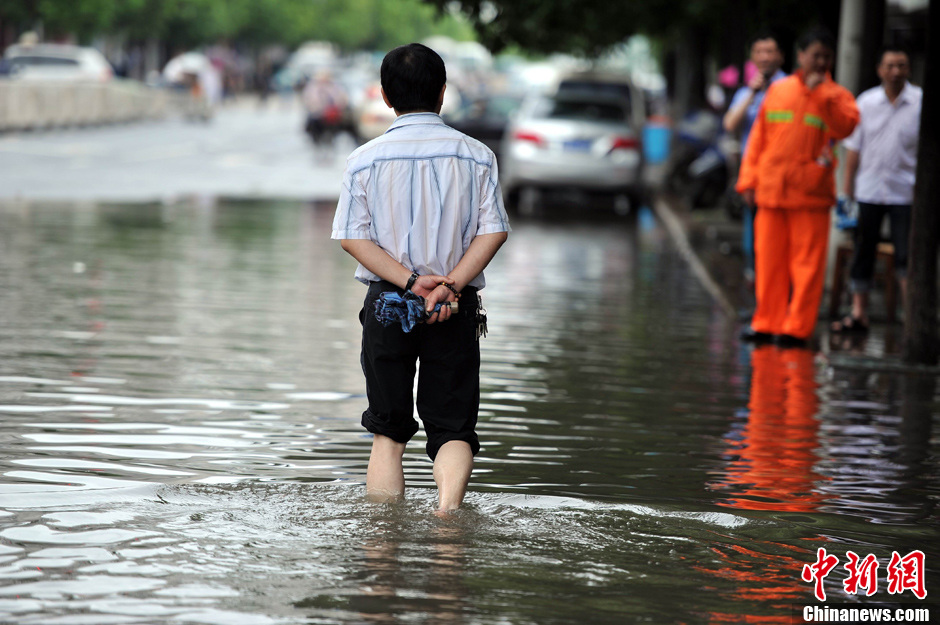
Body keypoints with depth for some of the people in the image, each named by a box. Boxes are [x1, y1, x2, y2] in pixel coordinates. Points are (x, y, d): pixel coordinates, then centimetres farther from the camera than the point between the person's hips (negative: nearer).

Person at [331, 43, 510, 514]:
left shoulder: (365, 160, -1)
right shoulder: (476, 156, 1)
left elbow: (353, 237, -8)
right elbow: (494, 231, -7)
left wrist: (410, 281, -12)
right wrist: (450, 284, -13)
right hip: (457, 309, 0)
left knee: (388, 431, 11)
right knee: (453, 428, 3)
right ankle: (447, 512, -21)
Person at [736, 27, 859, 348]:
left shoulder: (836, 96, 5)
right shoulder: (778, 90, 12)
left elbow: (845, 126, -16)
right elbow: (759, 137, 13)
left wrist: (822, 92, -16)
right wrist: (748, 180, 7)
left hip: (810, 195, -3)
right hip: (771, 190, 3)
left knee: (807, 264, -4)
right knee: (769, 262, 5)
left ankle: (797, 328, 0)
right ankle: (767, 322, 14)